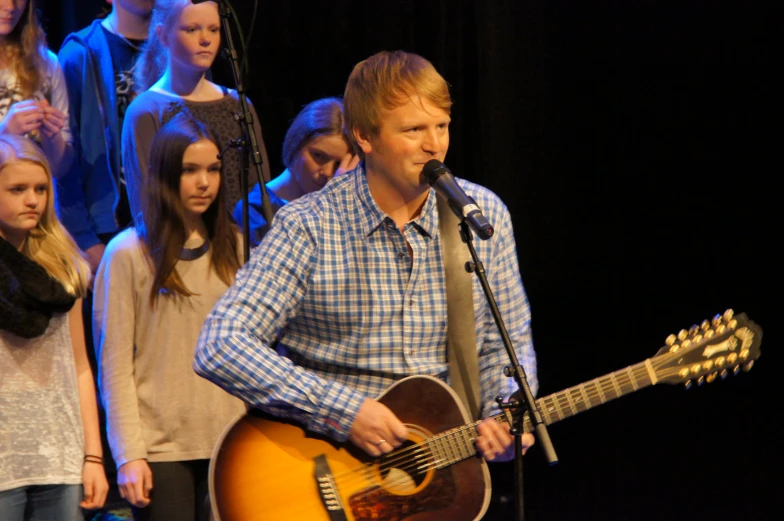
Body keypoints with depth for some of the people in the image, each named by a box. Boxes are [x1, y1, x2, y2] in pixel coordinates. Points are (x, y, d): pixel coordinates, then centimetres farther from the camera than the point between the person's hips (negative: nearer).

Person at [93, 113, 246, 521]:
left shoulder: (233, 249, 12)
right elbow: (114, 365, -3)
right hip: (160, 449, -3)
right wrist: (128, 455, -10)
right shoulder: (128, 254, -1)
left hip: (229, 443, 4)